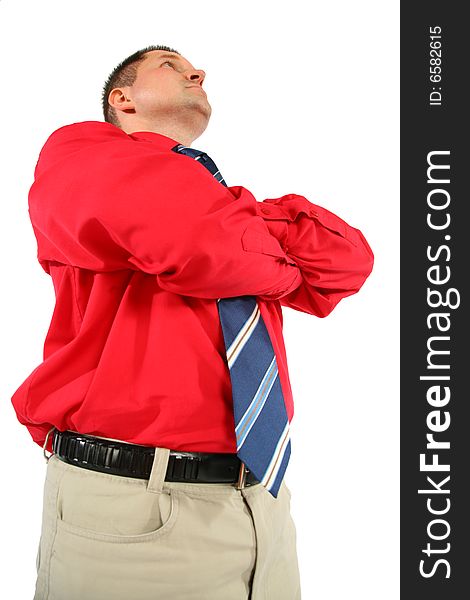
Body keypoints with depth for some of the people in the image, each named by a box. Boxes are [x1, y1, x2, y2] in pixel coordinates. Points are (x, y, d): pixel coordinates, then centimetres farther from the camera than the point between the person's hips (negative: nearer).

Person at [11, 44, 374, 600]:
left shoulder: (221, 197, 22)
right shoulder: (78, 150, 2)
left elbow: (350, 261, 8)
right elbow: (192, 241, -18)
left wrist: (232, 218, -3)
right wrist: (282, 260, 2)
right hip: (130, 507, -6)